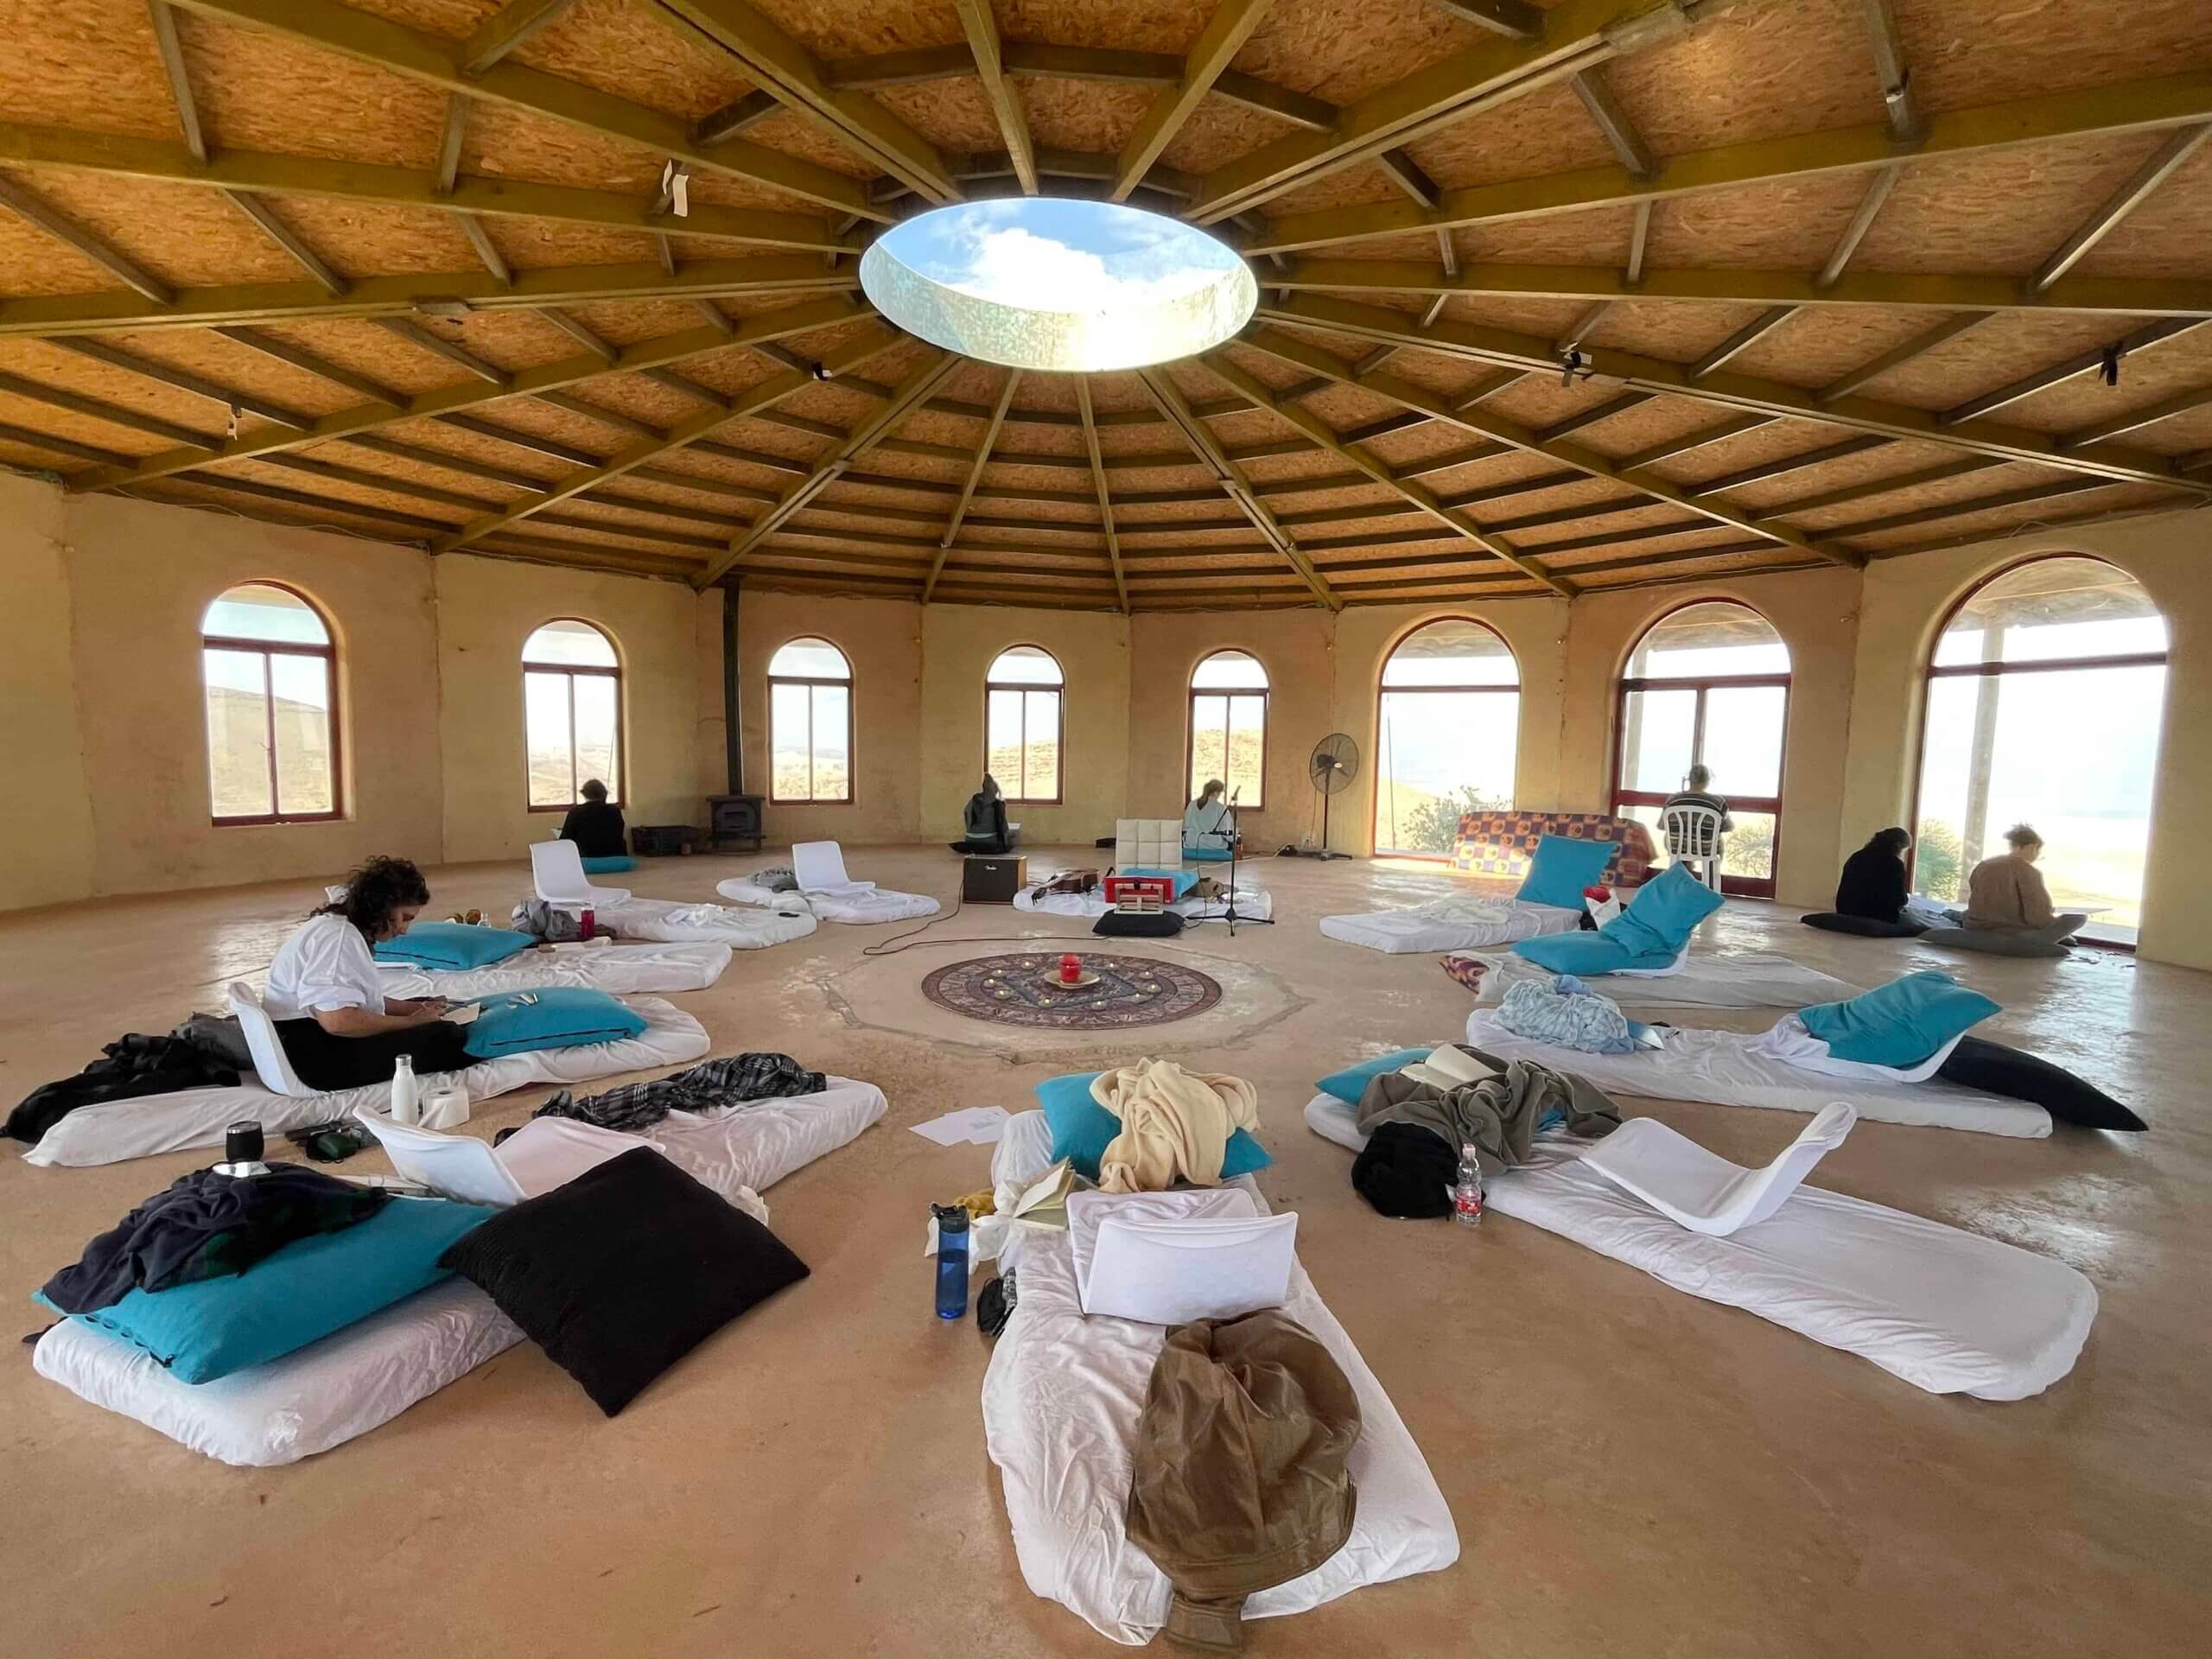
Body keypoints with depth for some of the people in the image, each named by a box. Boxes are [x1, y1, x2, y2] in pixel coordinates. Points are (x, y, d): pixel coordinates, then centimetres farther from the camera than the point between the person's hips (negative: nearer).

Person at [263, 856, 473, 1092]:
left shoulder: (338, 926, 15)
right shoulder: (339, 936, -18)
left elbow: (362, 998, 17)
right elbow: (337, 1020, -29)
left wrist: (415, 1009, 5)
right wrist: (411, 1022, -19)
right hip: (311, 1052, -11)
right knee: (447, 1037, -21)